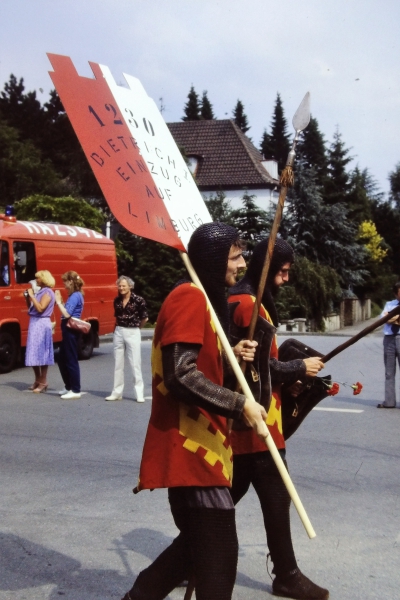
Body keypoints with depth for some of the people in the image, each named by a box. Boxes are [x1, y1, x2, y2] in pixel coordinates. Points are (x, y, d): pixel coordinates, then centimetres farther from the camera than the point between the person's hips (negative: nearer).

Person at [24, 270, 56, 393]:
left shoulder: (47, 293, -11)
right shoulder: (39, 291, 15)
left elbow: (40, 308, -22)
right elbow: (31, 308, 19)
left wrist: (32, 296, -18)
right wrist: (28, 298, 5)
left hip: (42, 324, -9)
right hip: (34, 323, 9)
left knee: (41, 353, -7)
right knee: (34, 353, 11)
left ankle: (43, 383, -2)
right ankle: (37, 380, 20)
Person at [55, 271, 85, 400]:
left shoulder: (75, 296, -16)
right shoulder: (75, 295, 14)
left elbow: (67, 314, -23)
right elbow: (67, 312, 10)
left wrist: (58, 302, -16)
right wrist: (60, 302, 5)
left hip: (71, 331, -10)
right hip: (68, 330, 10)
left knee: (71, 360, -5)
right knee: (62, 359, 17)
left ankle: (75, 390, 0)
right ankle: (69, 387, 26)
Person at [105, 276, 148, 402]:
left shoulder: (138, 300, -11)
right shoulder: (117, 300, 5)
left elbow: (144, 318, -2)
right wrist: (120, 326, 13)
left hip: (132, 333, -5)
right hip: (118, 332, 5)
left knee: (135, 364, -2)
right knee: (118, 363, 8)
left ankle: (139, 393, 4)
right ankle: (117, 392, 15)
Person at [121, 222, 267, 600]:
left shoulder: (204, 299, 17)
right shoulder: (189, 297, -15)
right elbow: (182, 376, -24)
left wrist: (230, 355, 7)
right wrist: (240, 405, -22)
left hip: (198, 442, 10)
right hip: (189, 444, -10)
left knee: (199, 544, 18)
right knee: (219, 554, -4)